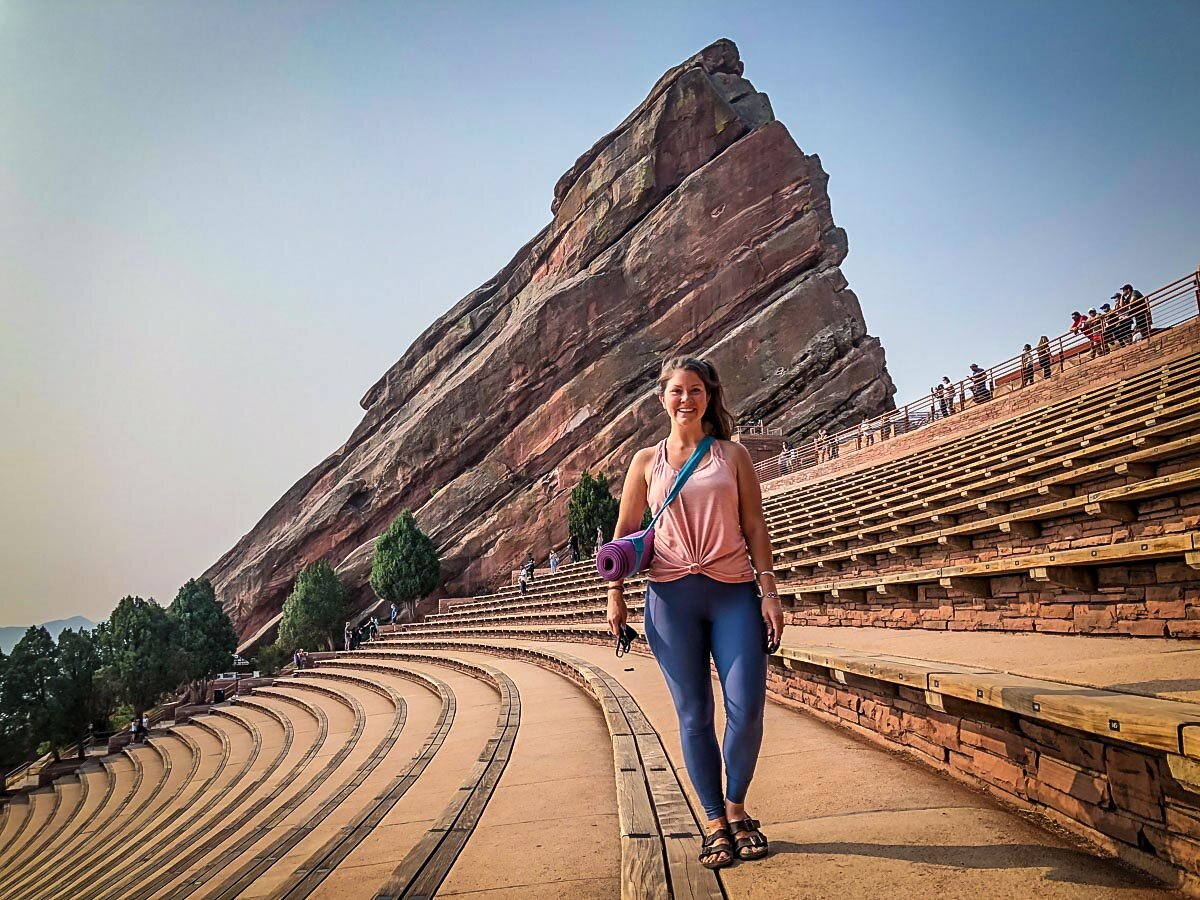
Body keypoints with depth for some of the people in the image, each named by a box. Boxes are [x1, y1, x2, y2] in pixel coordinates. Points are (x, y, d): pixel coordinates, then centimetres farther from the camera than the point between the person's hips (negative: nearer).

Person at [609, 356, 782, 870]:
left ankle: (736, 807, 19)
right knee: (694, 715, 3)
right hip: (671, 597, 0)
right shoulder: (647, 461, 11)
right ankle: (715, 823, 18)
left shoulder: (733, 455, 10)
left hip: (734, 593, 0)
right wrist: (615, 595, 5)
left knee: (747, 707, -7)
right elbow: (624, 532, 13)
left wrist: (769, 593, -1)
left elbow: (755, 528, 6)